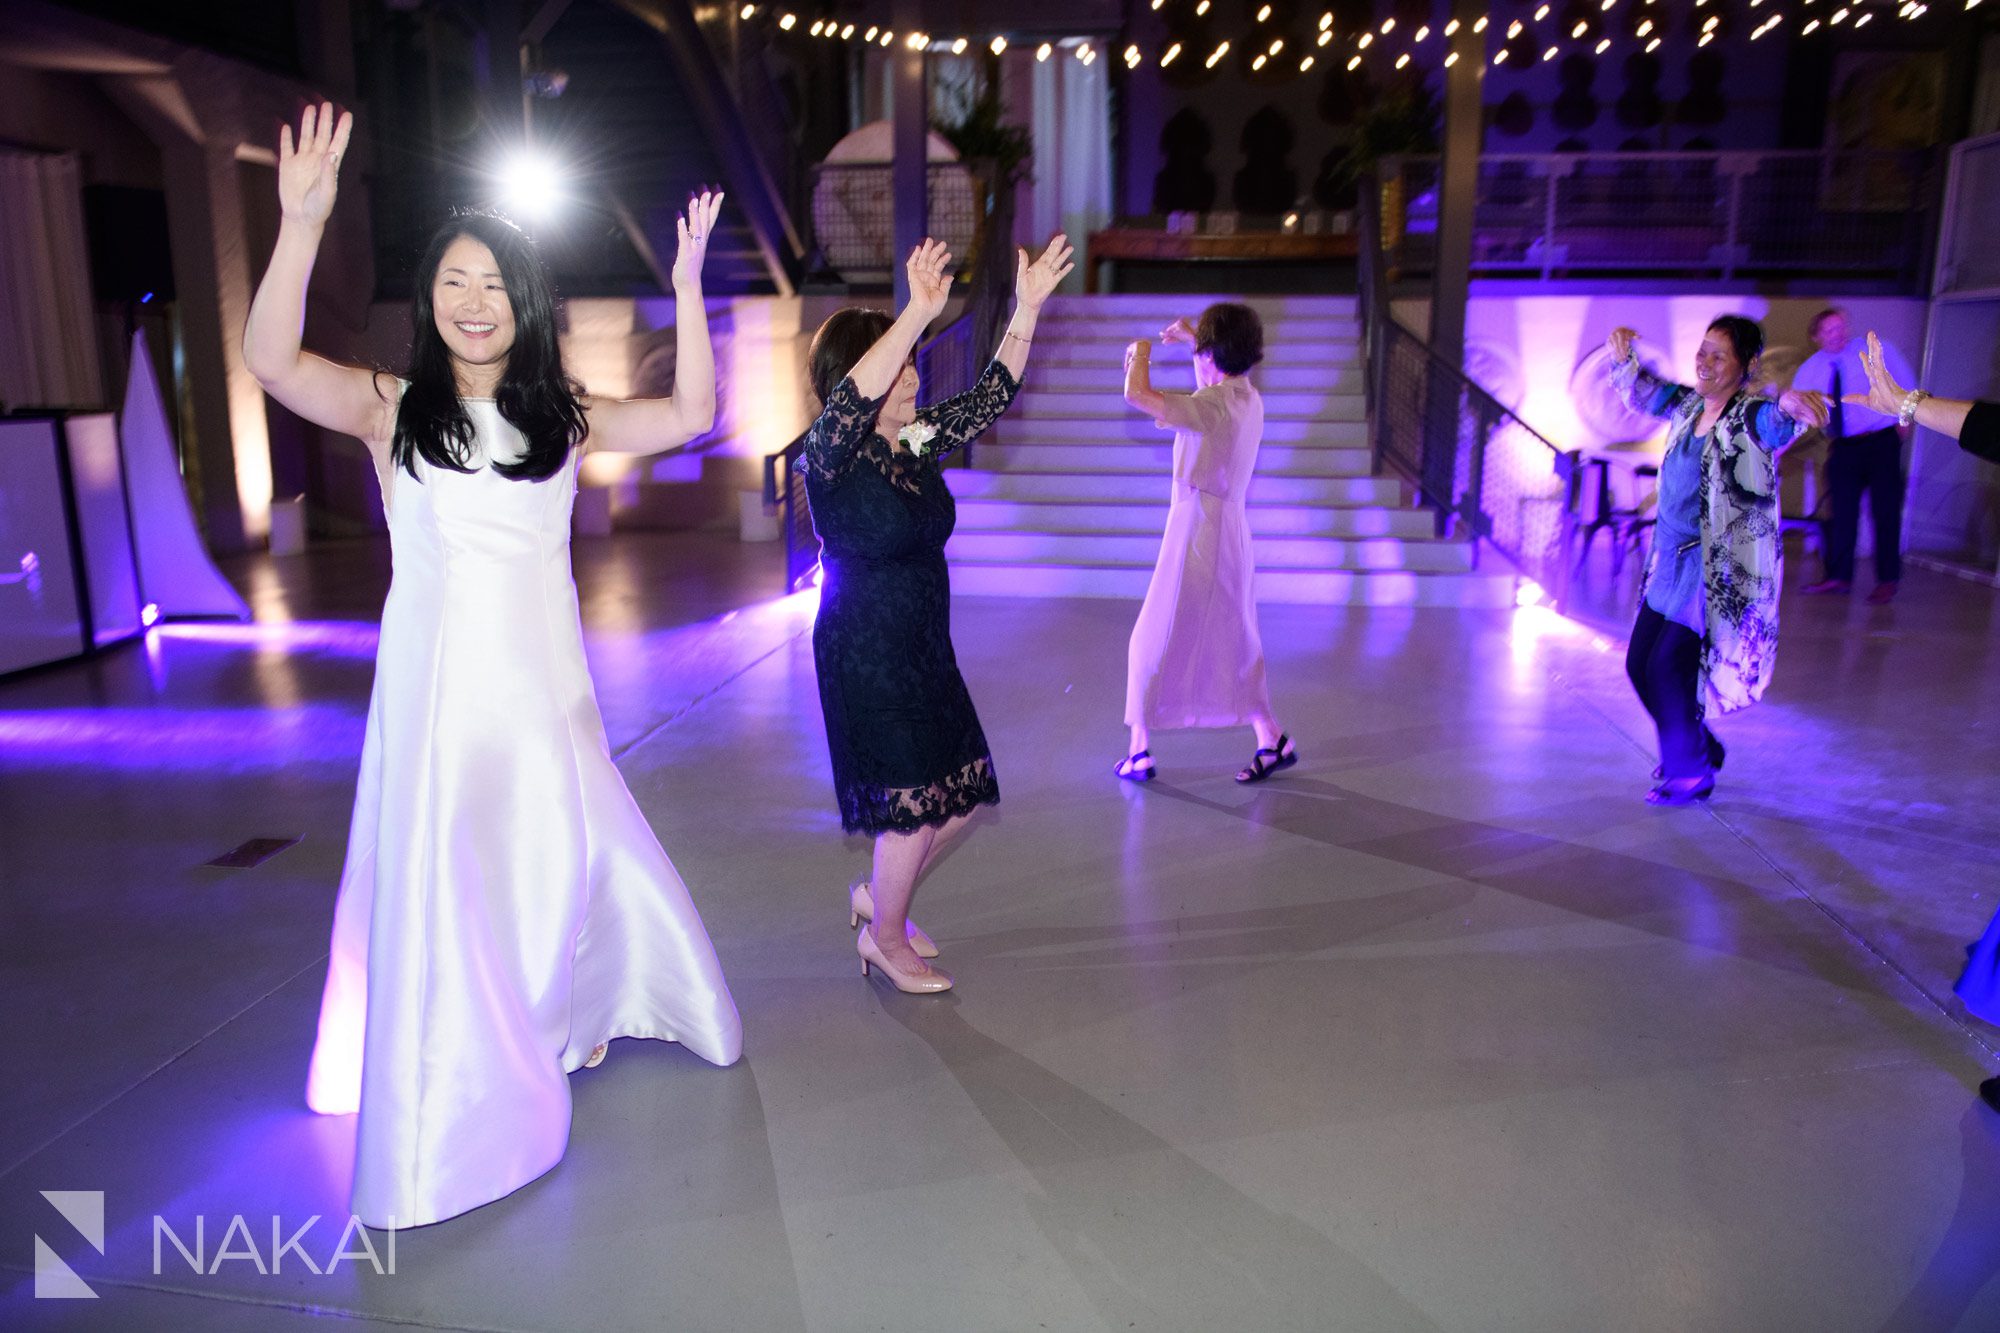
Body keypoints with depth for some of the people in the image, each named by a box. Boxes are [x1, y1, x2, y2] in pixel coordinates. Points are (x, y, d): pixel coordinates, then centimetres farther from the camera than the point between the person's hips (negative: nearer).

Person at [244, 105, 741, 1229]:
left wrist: (687, 283, -6)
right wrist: (301, 225, -30)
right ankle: (446, 1113, 21)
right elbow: (272, 359, -19)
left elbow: (689, 416, -1)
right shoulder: (390, 409, -3)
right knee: (444, 893, 3)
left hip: (546, 691, 3)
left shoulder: (564, 419, 7)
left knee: (584, 860, 15)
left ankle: (570, 1020, 44)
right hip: (441, 691, -3)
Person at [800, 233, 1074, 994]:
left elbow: (992, 396, 9)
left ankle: (878, 894, 37)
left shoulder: (919, 442, 5)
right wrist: (919, 313, -44)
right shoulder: (829, 459, -15)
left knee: (964, 792, 13)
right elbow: (850, 400, -36)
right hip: (865, 655, -8)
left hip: (926, 651, 8)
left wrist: (1027, 308, -2)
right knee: (914, 804, 0)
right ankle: (885, 938, 26)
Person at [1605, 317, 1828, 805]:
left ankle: (1690, 775, 15)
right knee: (1640, 663, 11)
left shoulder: (1752, 420, -14)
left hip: (1720, 572, -8)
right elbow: (1640, 389, 20)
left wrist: (1789, 402, -59)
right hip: (1671, 564, 8)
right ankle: (1700, 749, 34)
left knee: (1668, 670, -7)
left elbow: (1779, 419, -36)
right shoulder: (1687, 406, 7)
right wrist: (1622, 354, 0)